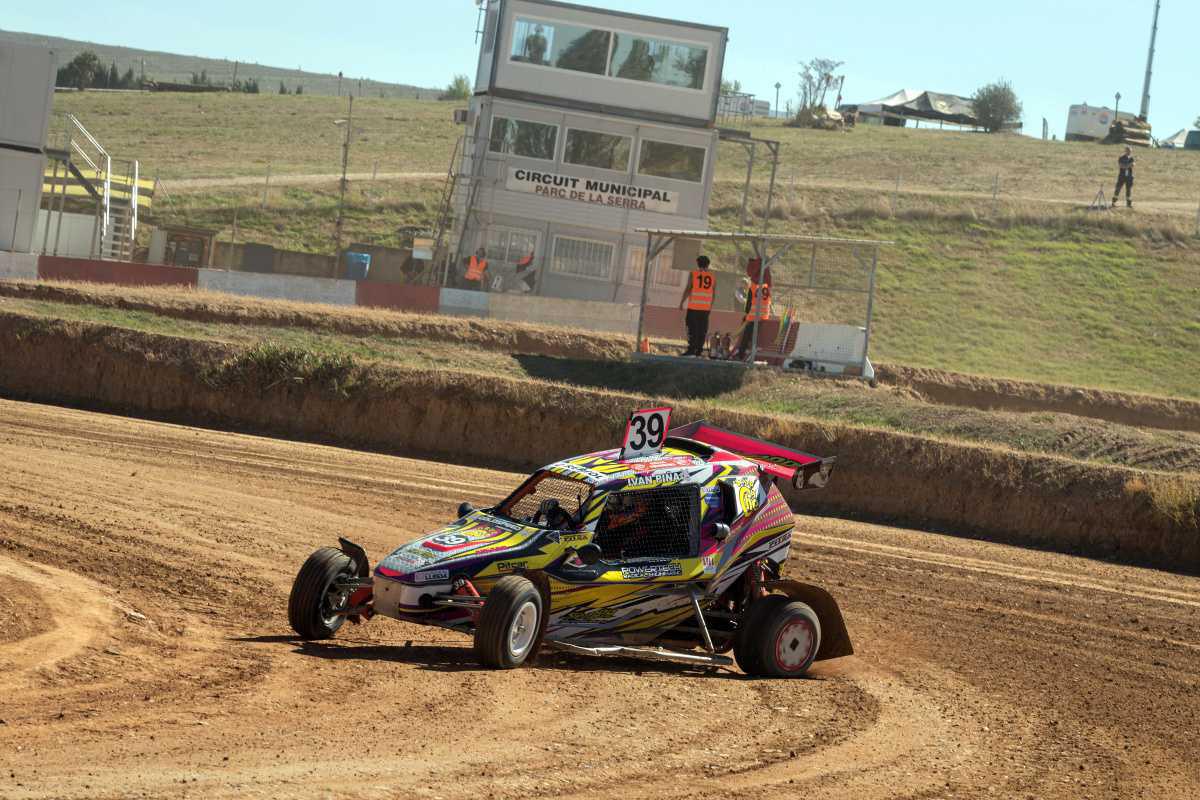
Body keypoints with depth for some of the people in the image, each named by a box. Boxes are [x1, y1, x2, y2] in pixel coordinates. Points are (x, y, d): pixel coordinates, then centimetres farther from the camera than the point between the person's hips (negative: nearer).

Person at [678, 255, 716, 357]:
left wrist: (681, 302, 2)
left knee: (692, 328, -1)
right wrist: (711, 307, 21)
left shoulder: (694, 274, -2)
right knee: (702, 329, 6)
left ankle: (692, 348, -7)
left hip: (693, 306, -3)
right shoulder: (712, 277, 8)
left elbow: (687, 289, -5)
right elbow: (714, 294, 12)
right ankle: (699, 349, 4)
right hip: (706, 308, 3)